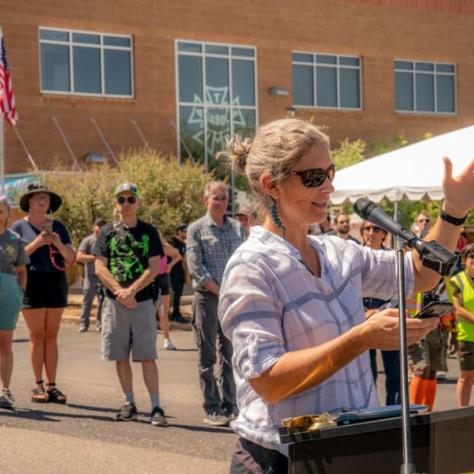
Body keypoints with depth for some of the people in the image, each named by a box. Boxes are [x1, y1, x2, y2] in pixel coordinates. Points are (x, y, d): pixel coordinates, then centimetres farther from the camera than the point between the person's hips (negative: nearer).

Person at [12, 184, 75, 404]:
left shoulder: (58, 227, 11)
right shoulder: (19, 227, 3)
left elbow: (71, 259, 8)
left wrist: (59, 244, -11)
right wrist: (37, 243, -17)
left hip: (56, 284, 3)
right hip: (32, 284, -3)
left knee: (51, 336, 3)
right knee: (37, 335, -4)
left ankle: (52, 385, 4)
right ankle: (38, 386, 0)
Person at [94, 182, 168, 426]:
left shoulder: (149, 232, 5)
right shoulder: (108, 232, 8)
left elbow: (154, 268, -3)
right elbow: (99, 268, 1)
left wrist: (131, 290, -14)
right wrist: (120, 292, -11)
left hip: (143, 301, -2)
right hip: (114, 302, 2)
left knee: (147, 356, -6)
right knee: (120, 357, 7)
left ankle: (156, 408, -6)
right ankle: (129, 404, 17)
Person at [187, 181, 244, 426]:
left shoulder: (237, 228, 12)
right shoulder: (197, 229, -1)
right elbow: (195, 266, -7)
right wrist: (219, 291, -11)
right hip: (207, 298, -4)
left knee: (230, 355, 7)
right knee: (208, 357, 1)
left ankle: (229, 406, 14)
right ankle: (212, 409, 5)